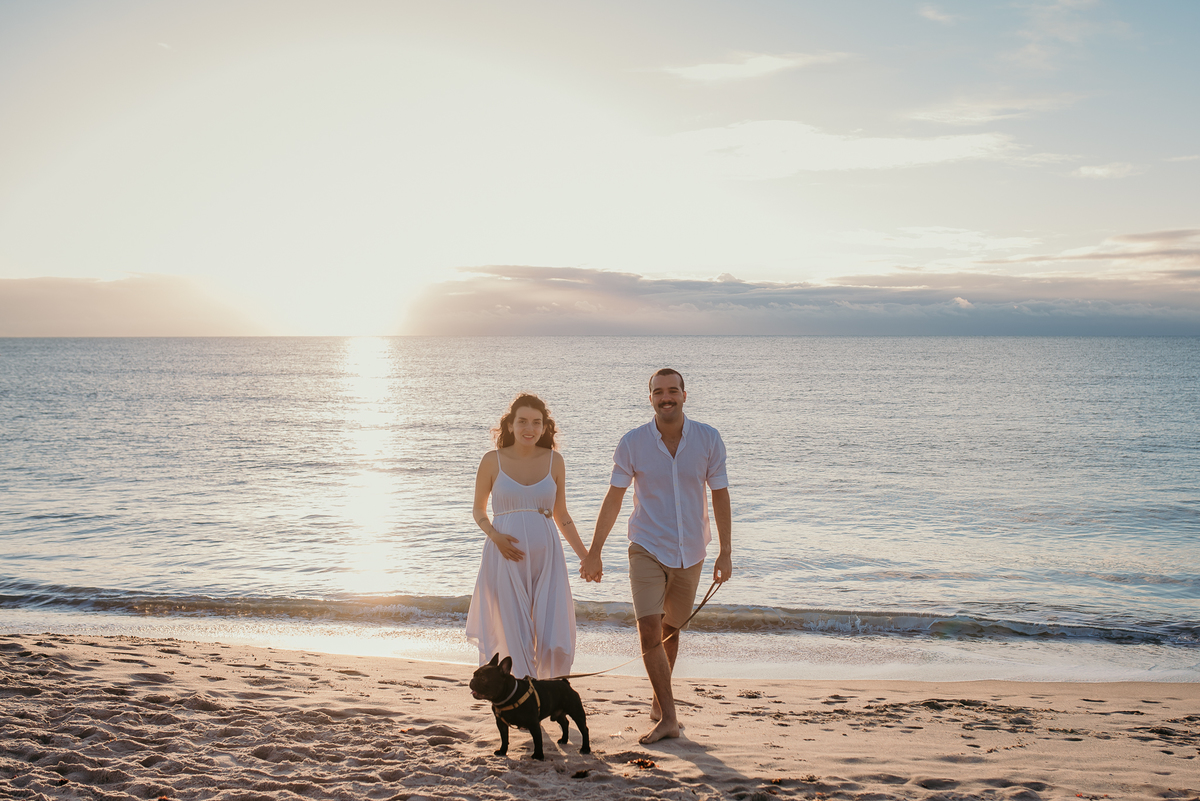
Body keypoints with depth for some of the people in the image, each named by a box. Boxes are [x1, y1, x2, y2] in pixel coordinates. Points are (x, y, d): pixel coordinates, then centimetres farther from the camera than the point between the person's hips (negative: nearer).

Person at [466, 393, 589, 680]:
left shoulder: (553, 460, 6)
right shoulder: (492, 460, 1)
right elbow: (478, 509, 10)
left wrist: (585, 556, 10)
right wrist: (495, 536, -9)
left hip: (546, 558, 2)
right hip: (506, 559, -1)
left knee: (554, 640, -3)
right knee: (515, 638, -2)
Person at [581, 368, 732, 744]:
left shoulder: (708, 439, -5)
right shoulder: (633, 443, -8)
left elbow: (720, 496, 1)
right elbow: (614, 498, -3)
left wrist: (726, 552, 0)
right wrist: (594, 553, -3)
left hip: (690, 553, 2)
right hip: (647, 548, -1)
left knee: (671, 629, 14)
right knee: (649, 630, -14)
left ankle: (659, 698, 36)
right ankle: (668, 717, -9)